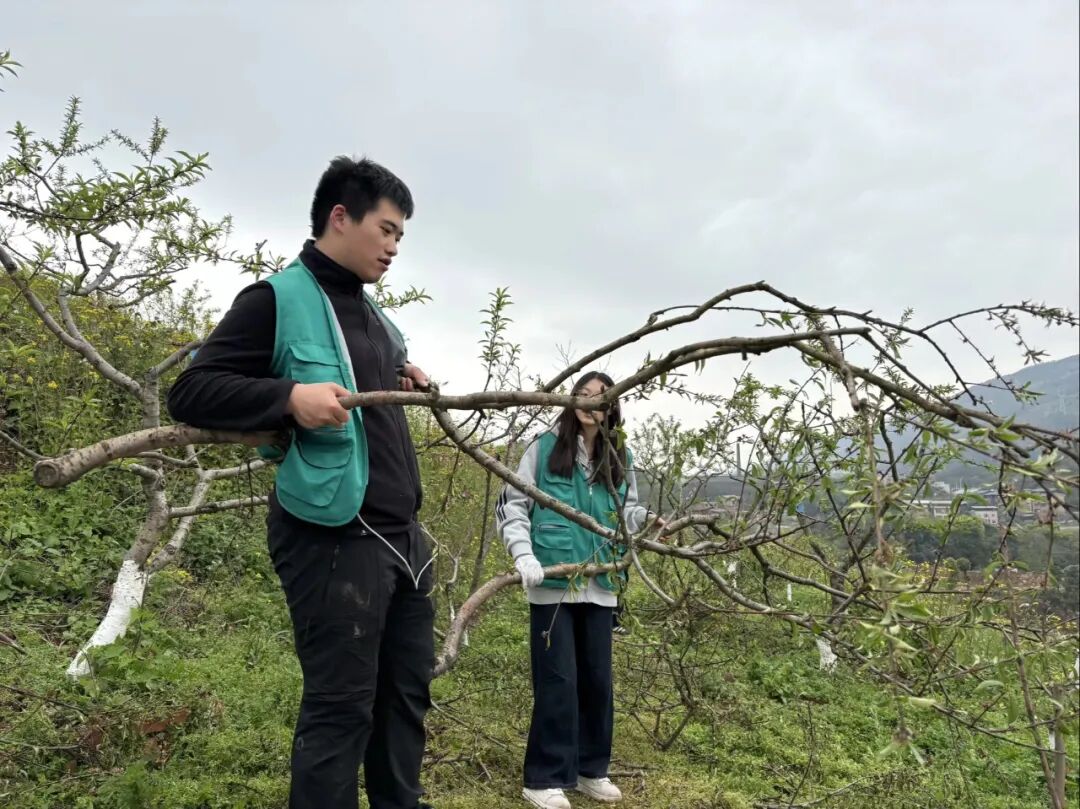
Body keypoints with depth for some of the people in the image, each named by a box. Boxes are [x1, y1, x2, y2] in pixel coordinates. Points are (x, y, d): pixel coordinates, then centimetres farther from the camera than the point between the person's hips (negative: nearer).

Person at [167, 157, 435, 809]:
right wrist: (289, 398, -26)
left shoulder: (372, 313, 16)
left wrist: (403, 379, 13)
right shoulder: (277, 299, -9)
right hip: (334, 537, -8)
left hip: (402, 534, 9)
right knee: (341, 707, -2)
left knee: (407, 692, 16)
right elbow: (190, 392, -13)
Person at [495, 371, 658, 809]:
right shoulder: (545, 447, 0)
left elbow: (626, 510, 18)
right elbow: (511, 504, -2)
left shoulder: (619, 459, 12)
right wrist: (523, 554, -15)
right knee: (557, 680, -2)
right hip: (552, 583, -4)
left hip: (600, 586, 5)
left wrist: (646, 517, -5)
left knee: (598, 678, 12)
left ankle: (590, 769, 28)